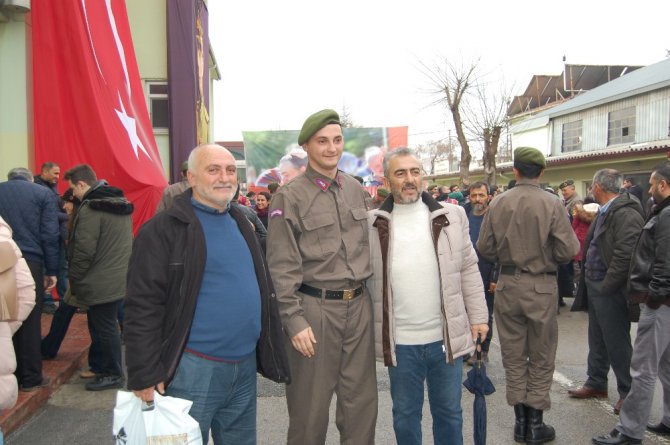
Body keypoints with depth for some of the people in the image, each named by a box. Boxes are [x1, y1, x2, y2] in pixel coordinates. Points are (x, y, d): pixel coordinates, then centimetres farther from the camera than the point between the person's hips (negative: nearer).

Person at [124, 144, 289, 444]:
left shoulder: (241, 223, 11)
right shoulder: (165, 229, -11)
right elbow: (142, 305, -14)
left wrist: (269, 353, 18)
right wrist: (145, 375, -16)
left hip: (245, 367, 7)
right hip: (193, 370, -7)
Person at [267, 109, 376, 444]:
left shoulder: (355, 189, 10)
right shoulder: (290, 197, -6)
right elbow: (282, 268, -9)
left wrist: (367, 294, 14)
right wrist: (294, 321, -13)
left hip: (358, 305, 5)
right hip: (315, 307, -5)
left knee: (362, 402, 11)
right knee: (311, 406, 8)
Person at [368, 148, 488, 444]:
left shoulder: (451, 217, 1)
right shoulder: (372, 225, -1)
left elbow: (468, 270, 5)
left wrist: (478, 316, 2)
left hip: (446, 337, 1)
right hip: (399, 342, 0)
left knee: (449, 412, 16)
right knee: (405, 415, 15)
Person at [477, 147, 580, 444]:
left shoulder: (498, 204, -6)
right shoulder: (552, 205, -13)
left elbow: (485, 248, -3)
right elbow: (567, 251, -12)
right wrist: (546, 256, 9)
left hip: (507, 285, 2)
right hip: (541, 286, -2)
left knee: (513, 355, 14)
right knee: (541, 358, 11)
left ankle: (520, 420, 24)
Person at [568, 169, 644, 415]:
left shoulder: (626, 215, -20)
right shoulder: (605, 212, 13)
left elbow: (625, 256, -26)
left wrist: (606, 286, -20)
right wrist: (587, 281, 14)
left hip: (610, 291, -10)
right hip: (596, 286, 10)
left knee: (617, 342, 1)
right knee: (597, 339, 19)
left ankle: (628, 392, 15)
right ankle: (596, 383, 33)